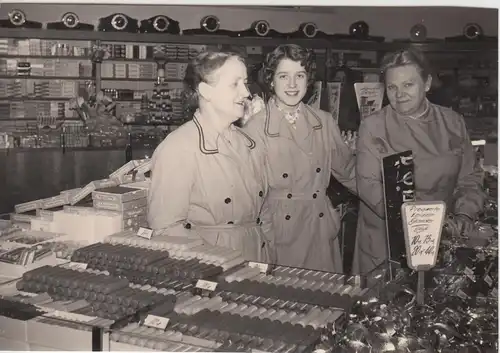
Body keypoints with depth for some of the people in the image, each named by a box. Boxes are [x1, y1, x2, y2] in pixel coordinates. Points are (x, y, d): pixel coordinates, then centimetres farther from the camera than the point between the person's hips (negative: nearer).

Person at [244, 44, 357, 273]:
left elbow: (347, 170, 14)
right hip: (280, 235, -3)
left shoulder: (324, 122, 4)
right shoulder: (256, 127, -7)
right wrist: (267, 239, -10)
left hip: (322, 234, 4)